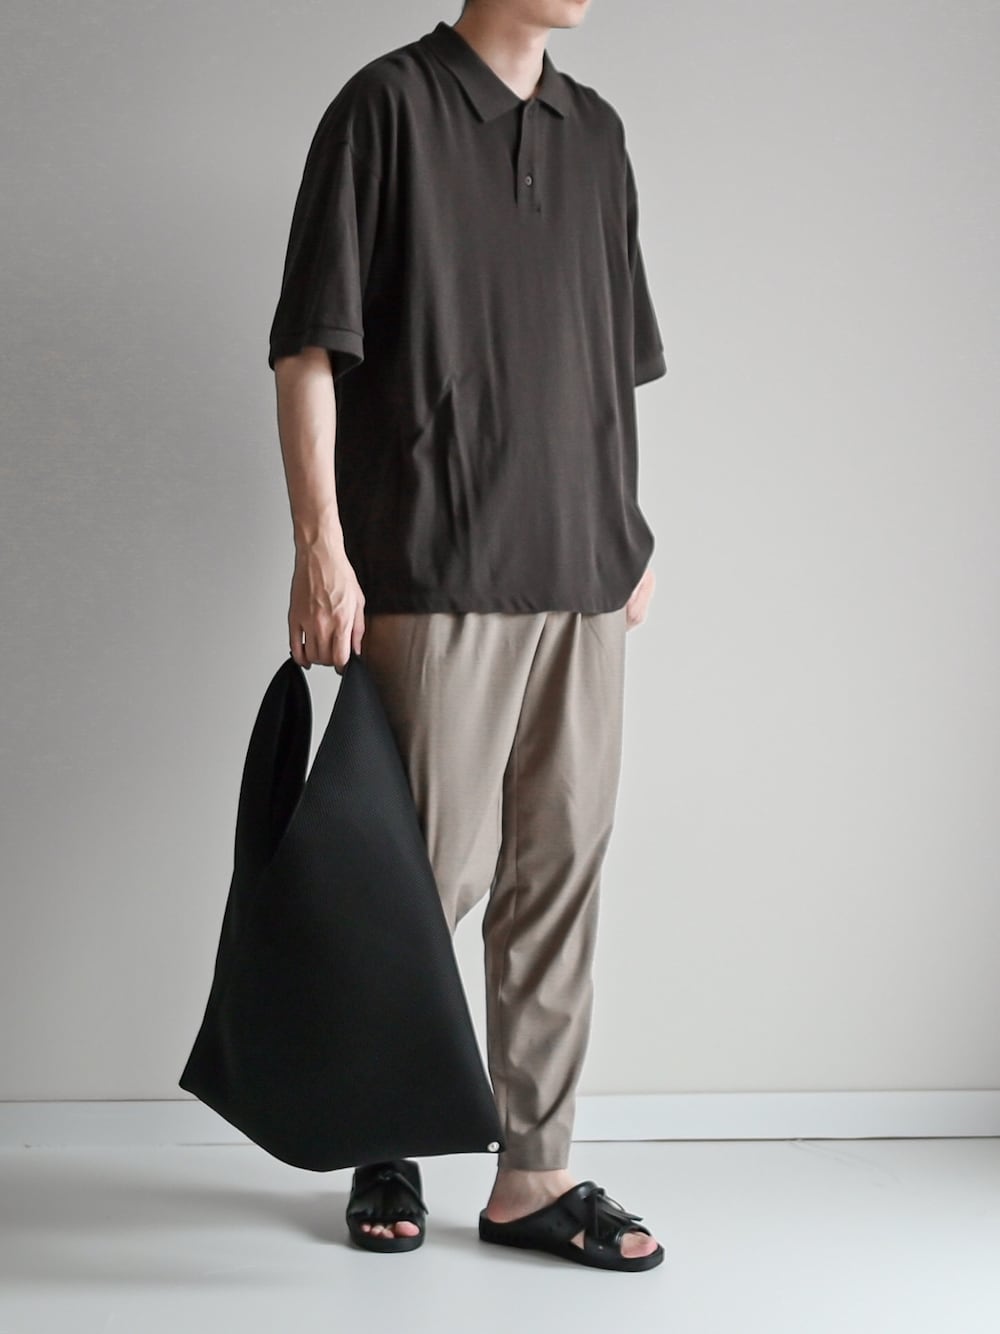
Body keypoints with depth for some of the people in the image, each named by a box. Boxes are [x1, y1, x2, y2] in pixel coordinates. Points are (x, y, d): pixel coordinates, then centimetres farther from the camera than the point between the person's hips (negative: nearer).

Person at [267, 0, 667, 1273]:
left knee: (559, 871, 6)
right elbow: (309, 349, -7)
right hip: (435, 573, -5)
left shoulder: (597, 132, 15)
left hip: (581, 573, 6)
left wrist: (629, 534, 16)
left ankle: (534, 1172, 16)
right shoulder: (389, 104, -2)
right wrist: (319, 545, -14)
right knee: (438, 868, -2)